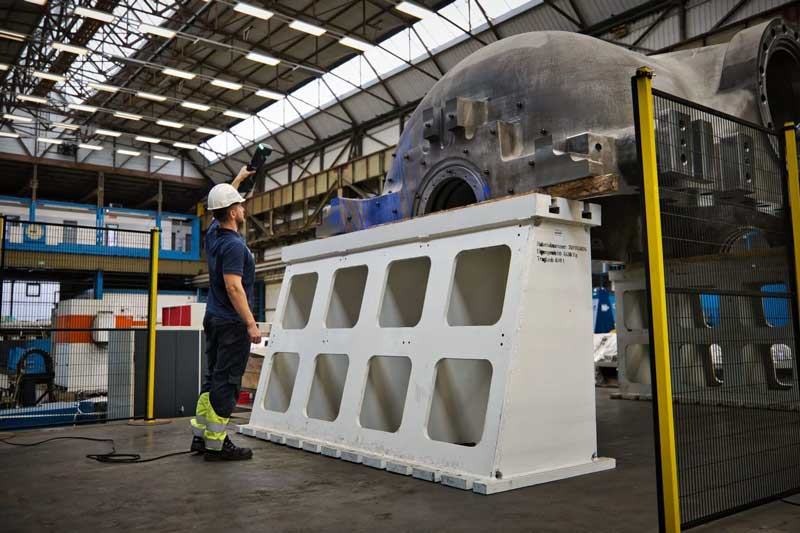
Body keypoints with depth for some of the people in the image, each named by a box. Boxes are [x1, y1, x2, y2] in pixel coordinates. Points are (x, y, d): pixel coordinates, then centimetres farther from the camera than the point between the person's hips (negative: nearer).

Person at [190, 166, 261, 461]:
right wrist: (251, 324, -24)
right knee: (226, 382, -4)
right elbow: (233, 287, -25)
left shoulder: (213, 233, 8)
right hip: (232, 322, -9)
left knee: (213, 378, 13)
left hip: (213, 318, 9)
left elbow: (222, 204, 29)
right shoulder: (233, 244, -19)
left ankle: (200, 436, 18)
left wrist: (239, 178, 39)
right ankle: (216, 444, 0)